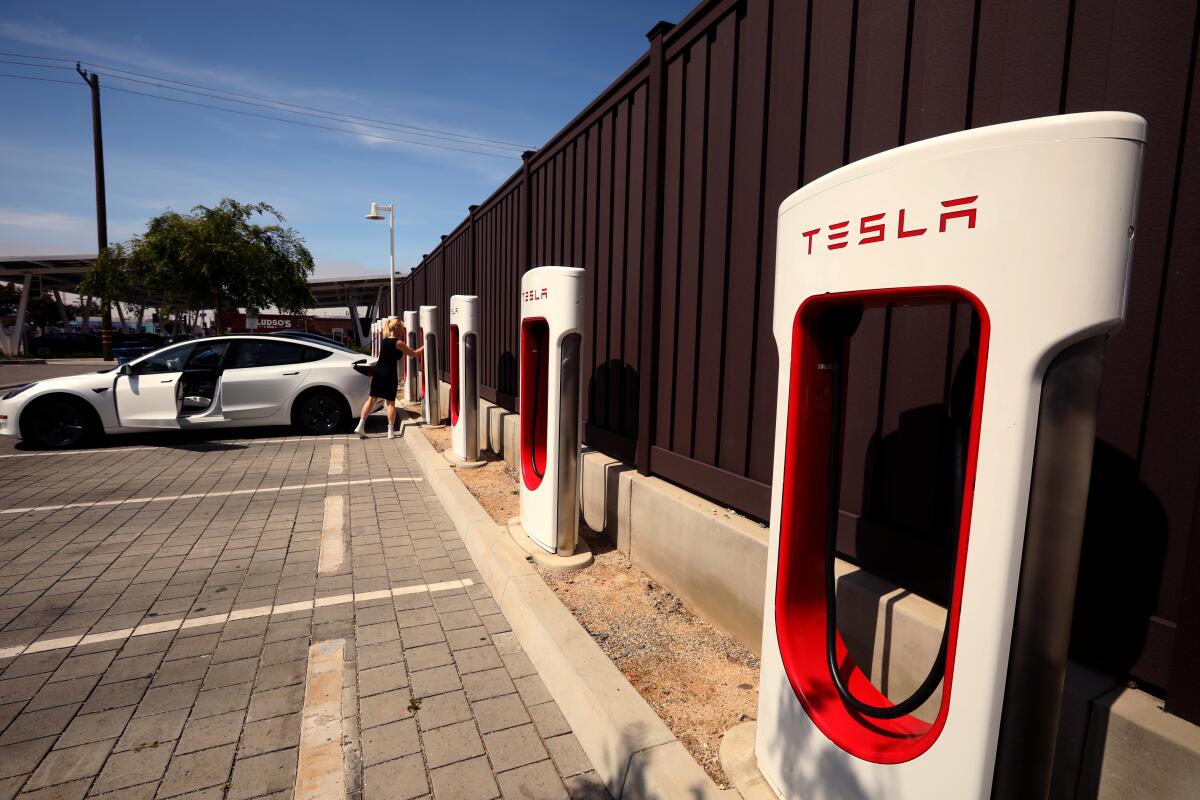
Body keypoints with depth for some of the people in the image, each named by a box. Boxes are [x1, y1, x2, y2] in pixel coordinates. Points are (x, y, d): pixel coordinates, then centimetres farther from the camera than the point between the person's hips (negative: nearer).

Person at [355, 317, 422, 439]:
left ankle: (361, 426, 8)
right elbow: (414, 354, -3)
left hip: (378, 372, 6)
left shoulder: (384, 341, 11)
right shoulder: (398, 343, -8)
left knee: (371, 399, 11)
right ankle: (391, 431, 5)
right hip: (390, 374, -6)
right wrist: (425, 346, 10)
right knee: (391, 402, 1)